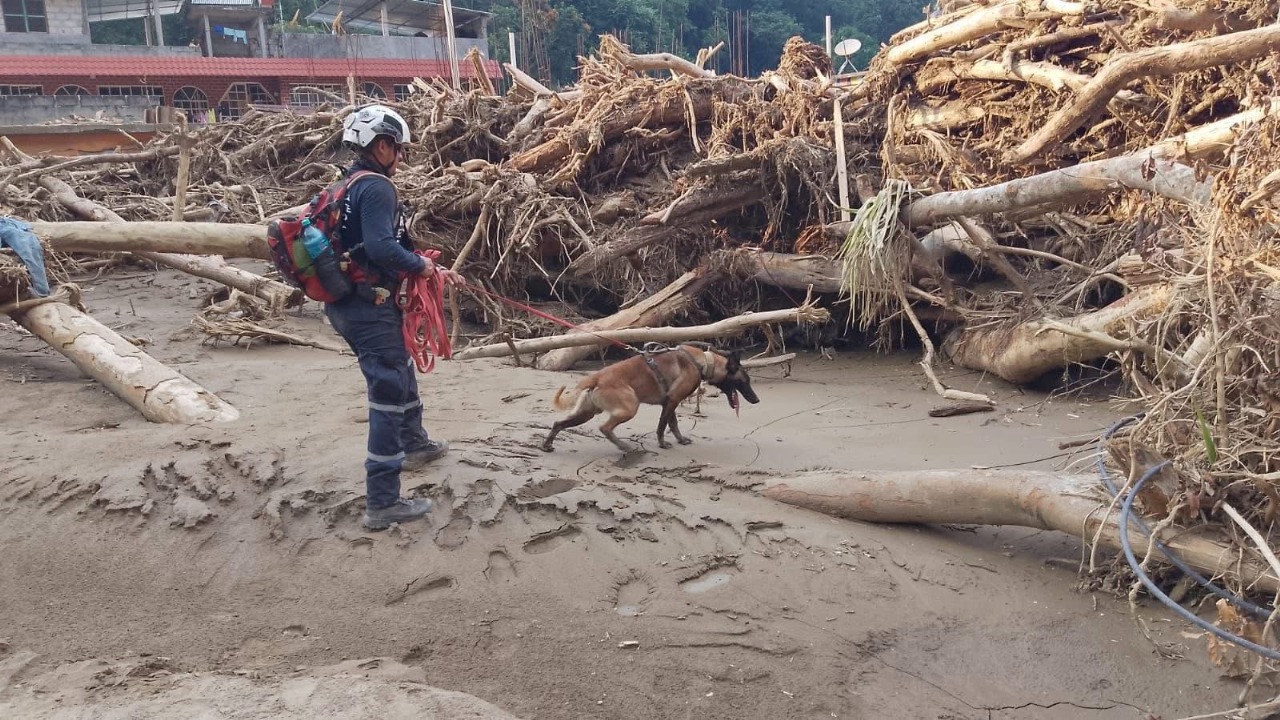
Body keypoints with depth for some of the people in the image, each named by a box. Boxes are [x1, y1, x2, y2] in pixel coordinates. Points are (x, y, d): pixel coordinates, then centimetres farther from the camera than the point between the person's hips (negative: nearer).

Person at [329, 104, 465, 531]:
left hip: (344, 303, 10)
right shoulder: (376, 188, -15)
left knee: (401, 371, 29)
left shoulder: (346, 187, 16)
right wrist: (421, 265, -11)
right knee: (389, 396, -6)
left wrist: (435, 272, 18)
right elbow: (381, 247, -29)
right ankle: (382, 503, -5)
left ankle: (415, 445, 50)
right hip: (369, 308, -10)